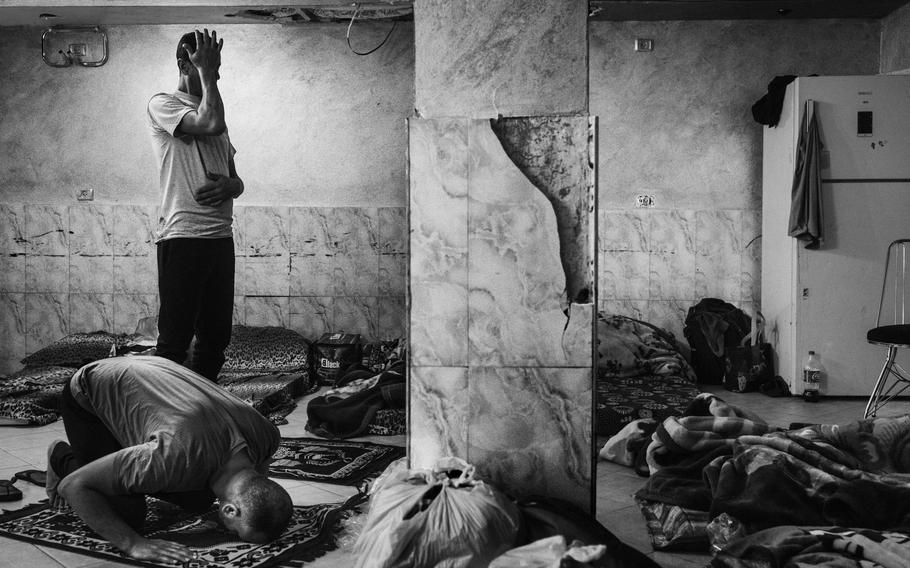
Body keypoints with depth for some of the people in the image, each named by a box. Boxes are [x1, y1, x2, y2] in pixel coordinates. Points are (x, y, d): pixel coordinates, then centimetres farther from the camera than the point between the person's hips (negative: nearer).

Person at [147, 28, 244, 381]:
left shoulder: (211, 112, 22)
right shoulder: (163, 104, 1)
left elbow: (237, 180, 23)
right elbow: (211, 123, -20)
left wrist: (230, 185, -2)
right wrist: (205, 71, -6)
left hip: (221, 236, 7)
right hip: (182, 236, -7)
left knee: (216, 337, 10)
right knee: (175, 340, -5)